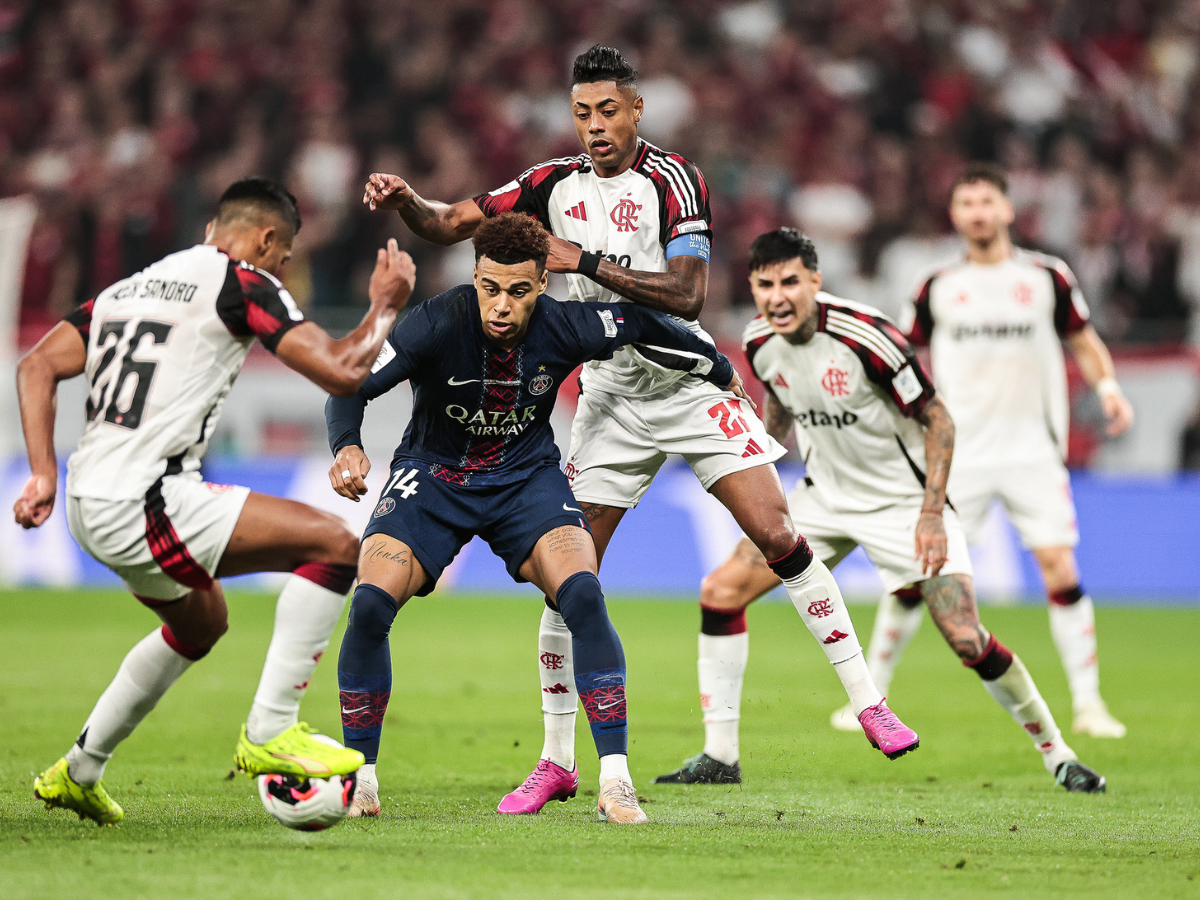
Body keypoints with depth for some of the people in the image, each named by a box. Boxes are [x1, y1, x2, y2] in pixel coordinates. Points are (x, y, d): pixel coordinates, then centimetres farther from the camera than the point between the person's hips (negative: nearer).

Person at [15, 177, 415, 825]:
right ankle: (269, 733, -9)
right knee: (335, 545, -9)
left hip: (91, 503, 9)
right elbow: (342, 372, -10)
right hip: (143, 504, -9)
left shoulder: (130, 286, 20)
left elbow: (37, 367, 14)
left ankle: (77, 772, 39)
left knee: (201, 624, 32)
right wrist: (386, 306, 7)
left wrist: (43, 474, 10)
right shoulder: (243, 284, -3)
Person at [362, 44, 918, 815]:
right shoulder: (556, 184, 3)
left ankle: (868, 702, -3)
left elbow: (687, 294, -21)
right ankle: (558, 761, 8)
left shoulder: (672, 179, -11)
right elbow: (452, 225, 2)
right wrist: (405, 202, -18)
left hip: (688, 383, -3)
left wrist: (587, 262, -24)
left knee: (777, 535, -13)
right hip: (610, 397, 3)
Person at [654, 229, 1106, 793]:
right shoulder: (760, 343, -7)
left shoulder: (866, 337, -27)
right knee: (720, 592, -6)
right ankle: (719, 757, 3)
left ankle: (1057, 755, 3)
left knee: (966, 638, -17)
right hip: (825, 494, 6)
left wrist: (932, 514, -23)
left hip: (904, 501, -6)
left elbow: (938, 421, -19)